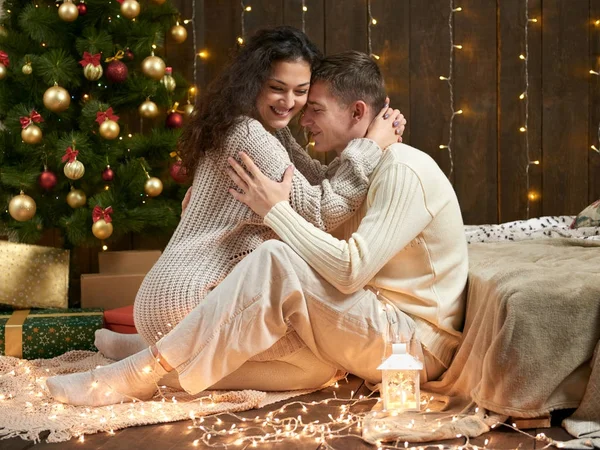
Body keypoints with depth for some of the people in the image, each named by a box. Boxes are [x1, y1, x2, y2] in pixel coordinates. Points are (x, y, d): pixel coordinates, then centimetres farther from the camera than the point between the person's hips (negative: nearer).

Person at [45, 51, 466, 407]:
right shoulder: (366, 167, 15)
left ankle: (142, 373, -23)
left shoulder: (404, 170, -16)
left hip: (414, 342, -10)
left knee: (277, 262, -28)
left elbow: (351, 271, -25)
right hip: (377, 327, 10)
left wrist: (277, 210, -18)